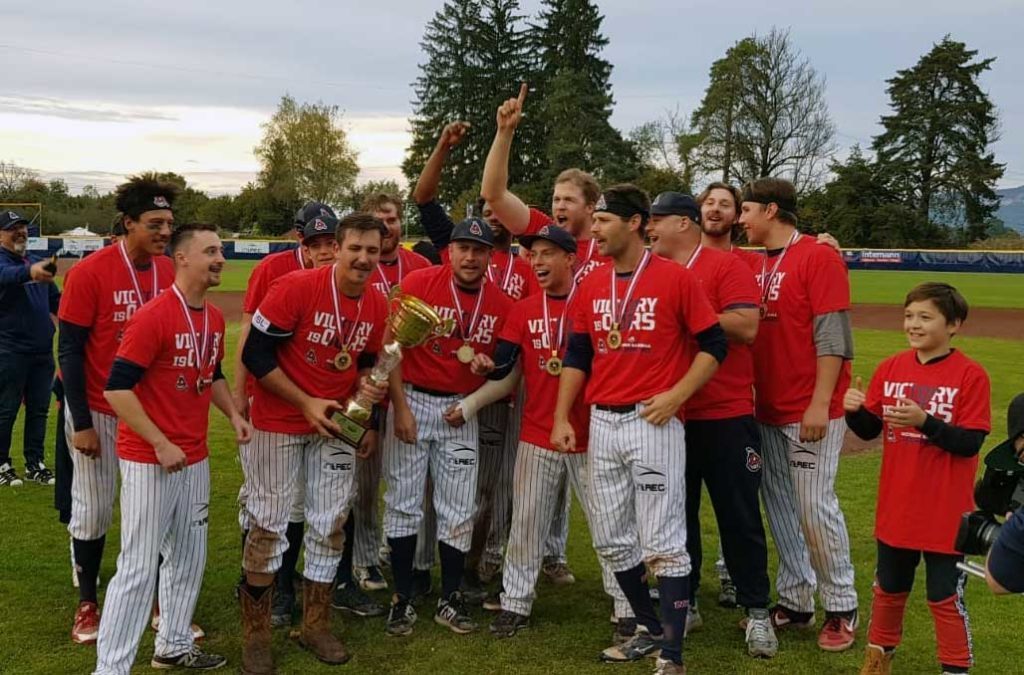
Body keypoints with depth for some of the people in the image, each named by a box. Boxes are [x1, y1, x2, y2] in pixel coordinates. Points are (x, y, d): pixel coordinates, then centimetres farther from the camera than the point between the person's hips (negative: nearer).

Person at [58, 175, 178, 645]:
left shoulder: (170, 272, -2)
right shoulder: (89, 273, -15)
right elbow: (69, 351, -13)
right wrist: (81, 423, -14)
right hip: (99, 412, -4)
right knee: (94, 510, 8)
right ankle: (87, 604, 25)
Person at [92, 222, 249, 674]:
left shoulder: (215, 318, 7)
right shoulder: (153, 316, -19)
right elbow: (117, 389, -20)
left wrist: (233, 415, 6)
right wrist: (160, 444, -20)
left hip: (195, 458, 8)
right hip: (148, 460, -8)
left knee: (189, 559, 18)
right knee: (139, 567, -5)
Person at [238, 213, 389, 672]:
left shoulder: (377, 306, -2)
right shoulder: (295, 288, -19)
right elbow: (256, 353, -18)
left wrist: (366, 385, -9)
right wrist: (306, 403, -19)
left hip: (336, 425, 5)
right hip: (278, 422, -5)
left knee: (330, 525, 10)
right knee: (269, 525, 2)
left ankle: (315, 625, 27)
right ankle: (255, 633, 17)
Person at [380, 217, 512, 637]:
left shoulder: (501, 304, -1)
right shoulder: (418, 283, -9)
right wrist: (400, 407, -13)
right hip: (412, 400, -2)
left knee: (458, 509, 6)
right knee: (403, 503, 3)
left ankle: (450, 601, 19)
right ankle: (402, 599, 14)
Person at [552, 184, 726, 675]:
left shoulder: (675, 278, -7)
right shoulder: (591, 285, 10)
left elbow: (714, 346, -3)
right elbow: (577, 356, 14)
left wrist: (676, 395, -14)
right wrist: (561, 418, 7)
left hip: (654, 423, -6)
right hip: (602, 423, 6)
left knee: (662, 543, -5)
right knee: (611, 540, 13)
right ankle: (650, 629, 30)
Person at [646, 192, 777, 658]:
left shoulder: (727, 267, -6)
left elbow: (746, 327, -17)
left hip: (727, 416, -5)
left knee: (740, 517, 3)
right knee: (676, 513, 13)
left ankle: (756, 611, 16)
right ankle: (683, 604, 26)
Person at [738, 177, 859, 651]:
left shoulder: (818, 257, -9)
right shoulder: (753, 264, 12)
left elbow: (832, 337, -15)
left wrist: (820, 403, -20)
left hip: (810, 411, -7)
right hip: (767, 409, 7)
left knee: (814, 507, -4)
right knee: (779, 508, 11)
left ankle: (842, 609, 11)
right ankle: (795, 603, 23)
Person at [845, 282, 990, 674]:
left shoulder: (970, 375, -12)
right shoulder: (890, 369, 2)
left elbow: (970, 442, -16)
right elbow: (869, 430, 6)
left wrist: (924, 421, -29)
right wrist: (855, 410, -15)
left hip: (945, 513, -5)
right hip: (895, 508, 5)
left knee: (945, 597, 6)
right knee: (889, 588, 21)